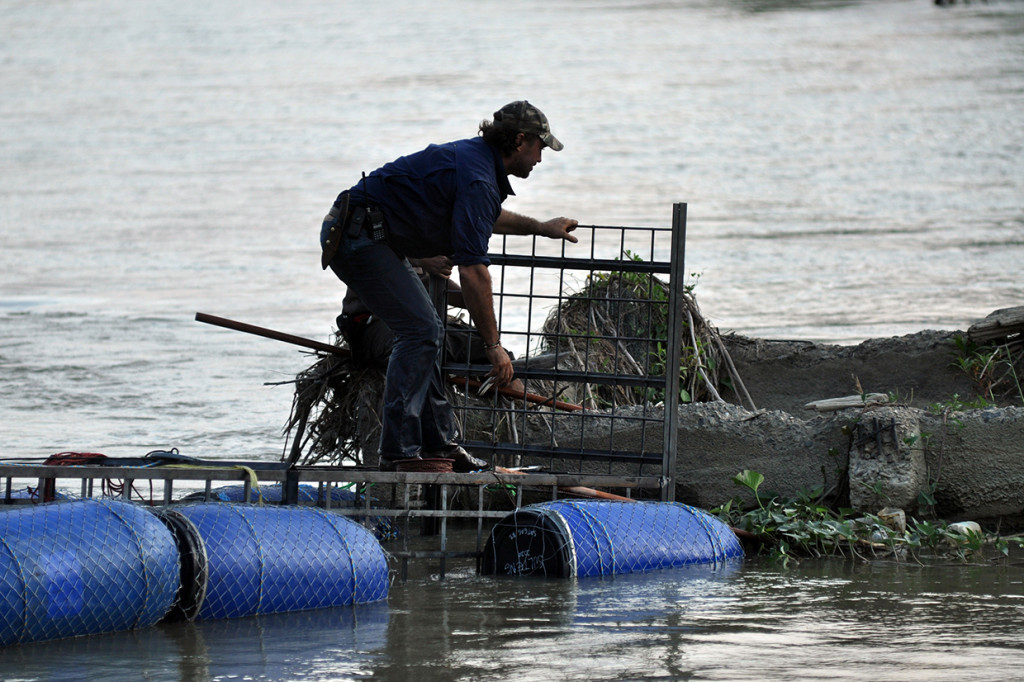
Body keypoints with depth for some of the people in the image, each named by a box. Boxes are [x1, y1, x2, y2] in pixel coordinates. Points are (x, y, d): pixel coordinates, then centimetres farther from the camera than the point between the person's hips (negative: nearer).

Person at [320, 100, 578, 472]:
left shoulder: (475, 156, 12)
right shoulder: (477, 177, -20)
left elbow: (484, 216, 38)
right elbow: (473, 272, -25)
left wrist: (539, 227, 44)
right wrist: (493, 346, -22)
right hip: (359, 235, -11)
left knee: (425, 330, 12)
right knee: (419, 330, -14)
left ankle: (438, 441, 16)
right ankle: (397, 452, -17)